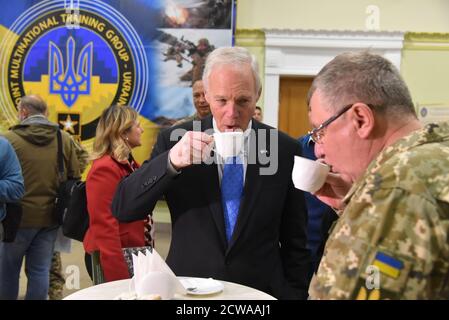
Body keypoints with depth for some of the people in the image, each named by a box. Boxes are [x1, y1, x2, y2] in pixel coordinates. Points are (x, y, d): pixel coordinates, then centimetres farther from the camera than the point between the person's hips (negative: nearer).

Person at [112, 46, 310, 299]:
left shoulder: (285, 149, -4)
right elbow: (122, 209, -12)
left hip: (260, 291, 1)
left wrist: (293, 292, -1)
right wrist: (170, 161, -25)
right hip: (189, 287, 0)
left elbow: (295, 240, 2)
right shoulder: (175, 140, -5)